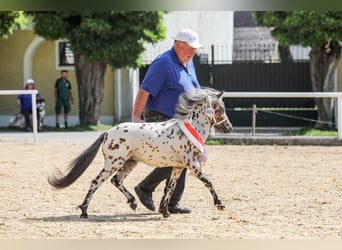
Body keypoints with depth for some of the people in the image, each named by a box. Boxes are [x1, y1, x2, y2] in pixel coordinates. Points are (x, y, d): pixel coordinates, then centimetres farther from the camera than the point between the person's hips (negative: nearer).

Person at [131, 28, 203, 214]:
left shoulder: (188, 63, 13)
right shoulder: (163, 64, -16)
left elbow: (195, 91, 25)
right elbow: (145, 90, -22)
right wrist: (136, 116, -28)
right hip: (160, 120, -9)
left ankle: (172, 204, 13)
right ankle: (145, 188, 1)